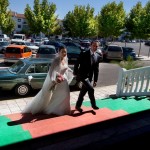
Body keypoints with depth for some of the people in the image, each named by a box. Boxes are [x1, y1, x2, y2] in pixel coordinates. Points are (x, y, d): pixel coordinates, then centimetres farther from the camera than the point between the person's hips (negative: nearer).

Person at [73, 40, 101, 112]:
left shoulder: (98, 56, 3)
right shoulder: (84, 54, -12)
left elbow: (96, 69, 5)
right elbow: (77, 64, -6)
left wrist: (95, 80, 4)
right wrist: (75, 73, -3)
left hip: (89, 77, 5)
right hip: (82, 75, -5)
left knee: (83, 92, 12)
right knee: (90, 88, -16)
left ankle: (78, 106, 26)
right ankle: (93, 104, 3)